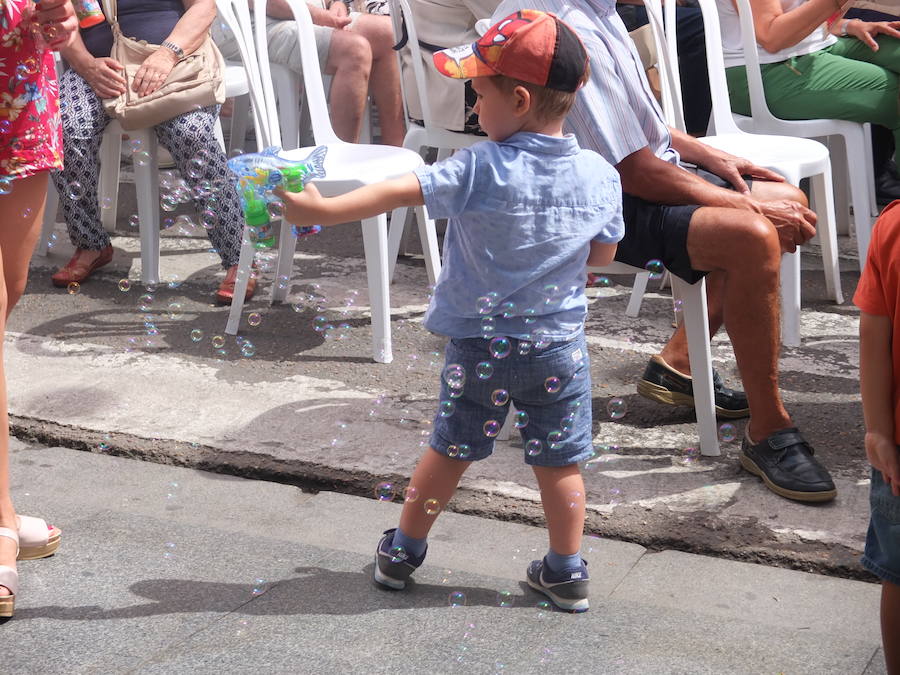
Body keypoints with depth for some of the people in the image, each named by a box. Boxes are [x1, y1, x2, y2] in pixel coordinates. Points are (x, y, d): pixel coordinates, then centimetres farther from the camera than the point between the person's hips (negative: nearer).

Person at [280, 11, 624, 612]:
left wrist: (325, 209, -21)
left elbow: (402, 192, -24)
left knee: (450, 449, 13)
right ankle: (567, 574, 18)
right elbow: (603, 254, 6)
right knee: (560, 462, 11)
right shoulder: (601, 175, -5)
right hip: (561, 345, 2)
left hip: (480, 343, -2)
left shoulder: (482, 170, -19)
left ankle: (403, 553, 29)